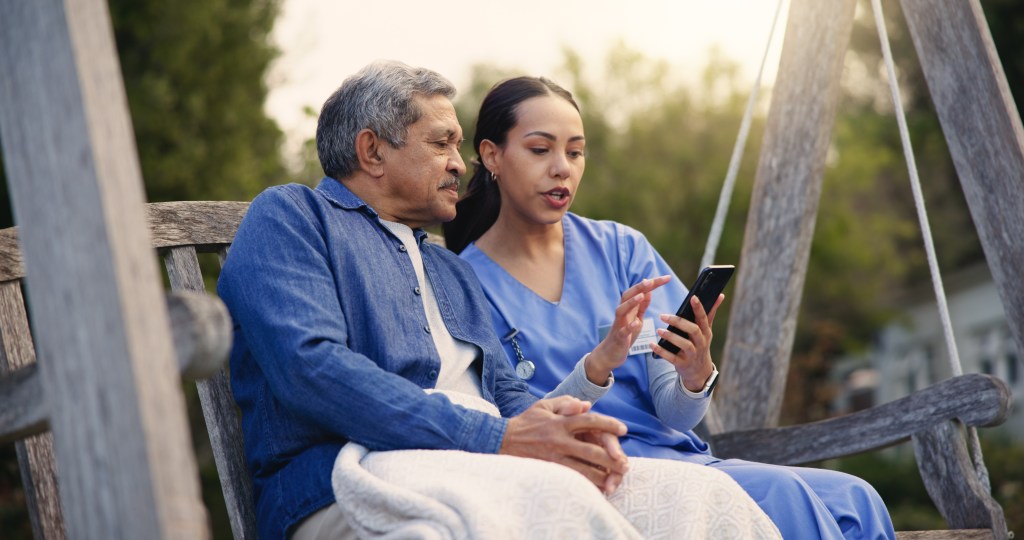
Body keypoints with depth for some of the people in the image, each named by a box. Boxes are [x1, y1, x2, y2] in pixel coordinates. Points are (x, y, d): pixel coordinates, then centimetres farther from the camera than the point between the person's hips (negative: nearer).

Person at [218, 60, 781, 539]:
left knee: (705, 493, -16)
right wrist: (497, 439, -17)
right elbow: (309, 366, -11)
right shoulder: (287, 215, 6)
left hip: (488, 467, 7)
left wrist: (570, 430, -4)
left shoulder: (453, 272, 33)